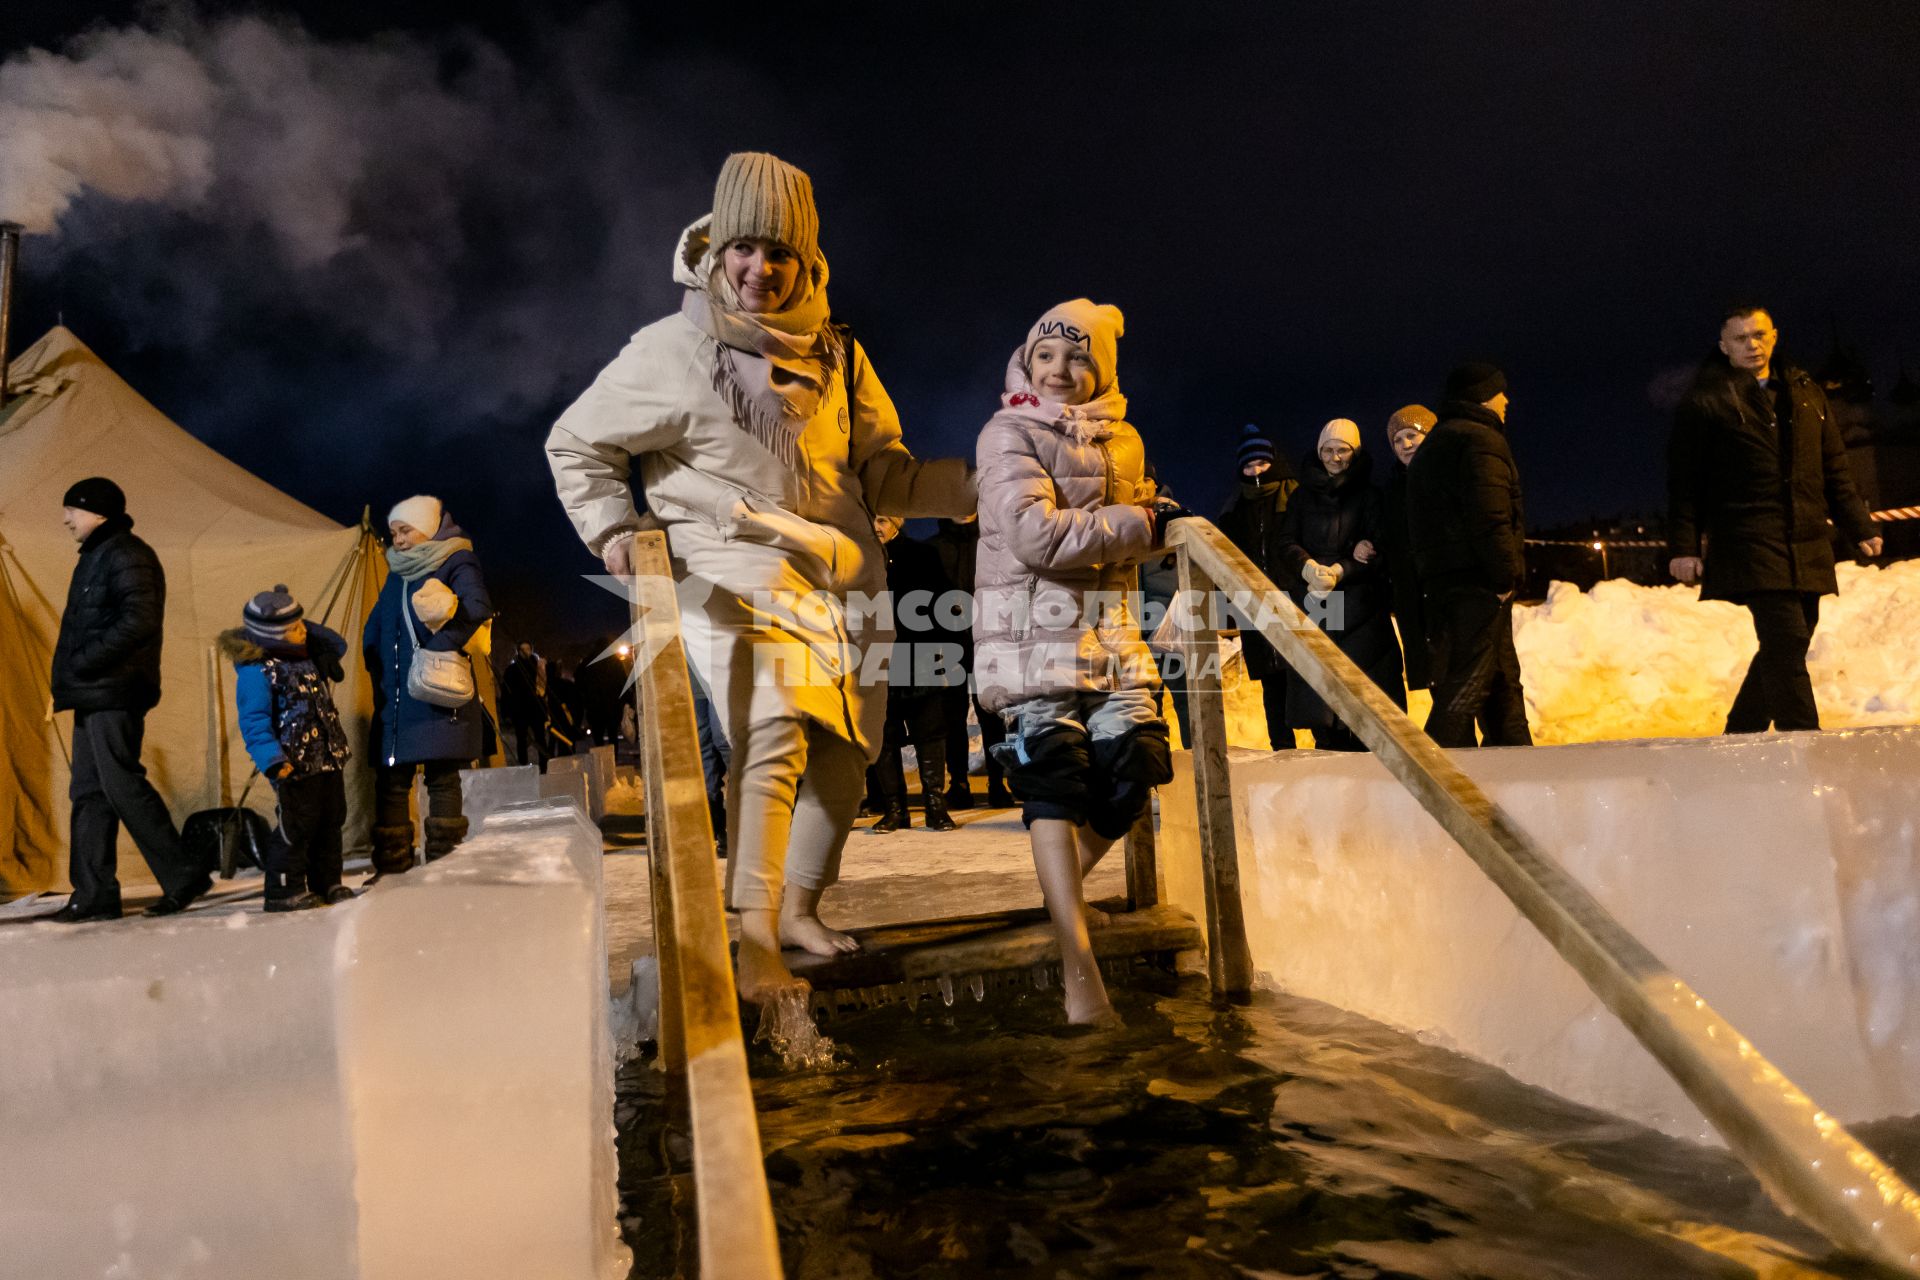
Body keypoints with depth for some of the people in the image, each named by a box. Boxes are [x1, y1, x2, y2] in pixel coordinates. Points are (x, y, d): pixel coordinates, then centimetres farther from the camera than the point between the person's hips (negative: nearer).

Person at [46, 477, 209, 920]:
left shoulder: (126, 556, -10)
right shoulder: (96, 557, 21)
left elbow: (139, 622, -22)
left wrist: (81, 663, -19)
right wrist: (65, 684, 13)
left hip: (114, 696, -10)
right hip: (93, 695, 10)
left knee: (122, 786, -9)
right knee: (88, 792, 9)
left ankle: (183, 877, -3)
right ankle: (95, 895, 13)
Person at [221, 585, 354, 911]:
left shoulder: (308, 657, 10)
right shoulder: (255, 671, -14)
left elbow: (337, 646, 27)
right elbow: (254, 722, -18)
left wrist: (310, 631, 11)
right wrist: (272, 759, -29)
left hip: (328, 758, 9)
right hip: (296, 765, -9)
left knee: (331, 820, 13)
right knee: (298, 825, -7)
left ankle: (327, 883, 23)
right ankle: (284, 890, 3)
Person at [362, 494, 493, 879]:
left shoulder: (457, 563, -2)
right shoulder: (397, 573, 20)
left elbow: (477, 607, -22)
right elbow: (373, 631, 24)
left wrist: (439, 646, -22)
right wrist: (378, 671, 11)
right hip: (395, 698, 7)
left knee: (442, 777, -3)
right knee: (390, 779, 4)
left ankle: (444, 858, 3)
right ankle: (392, 864, 10)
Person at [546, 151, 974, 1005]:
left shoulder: (835, 355, 9)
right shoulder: (670, 352, -3)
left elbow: (882, 472, 12)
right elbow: (576, 444, 8)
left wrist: (974, 485, -1)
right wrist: (612, 528, -7)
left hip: (843, 582, 6)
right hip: (739, 581, -5)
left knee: (847, 750, 11)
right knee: (773, 741, -21)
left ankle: (799, 906, 28)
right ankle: (755, 943, -17)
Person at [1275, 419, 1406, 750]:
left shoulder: (1369, 496, 7)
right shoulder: (1303, 496, 15)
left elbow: (1380, 551, -2)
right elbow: (1286, 542, 6)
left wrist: (1340, 571, -16)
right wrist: (1308, 566, -14)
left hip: (1358, 603, -2)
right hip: (1311, 604, 2)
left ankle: (1365, 754, -3)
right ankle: (1329, 749, 3)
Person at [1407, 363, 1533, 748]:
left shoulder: (1431, 448, 23)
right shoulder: (1479, 440, -9)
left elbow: (1421, 527, 22)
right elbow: (1490, 518, -20)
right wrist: (1508, 575, -14)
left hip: (1441, 582, 10)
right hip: (1477, 585, -10)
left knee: (1504, 684, 17)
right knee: (1465, 687, -9)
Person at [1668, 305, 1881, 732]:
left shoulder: (1806, 394, 18)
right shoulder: (1704, 402, 1)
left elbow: (1835, 472, 21)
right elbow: (1684, 482, -3)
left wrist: (1859, 527, 15)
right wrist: (1684, 546, -9)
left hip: (1807, 548, 6)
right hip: (1749, 547, -6)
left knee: (1784, 649, 9)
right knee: (1787, 641, -15)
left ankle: (1740, 735, 21)